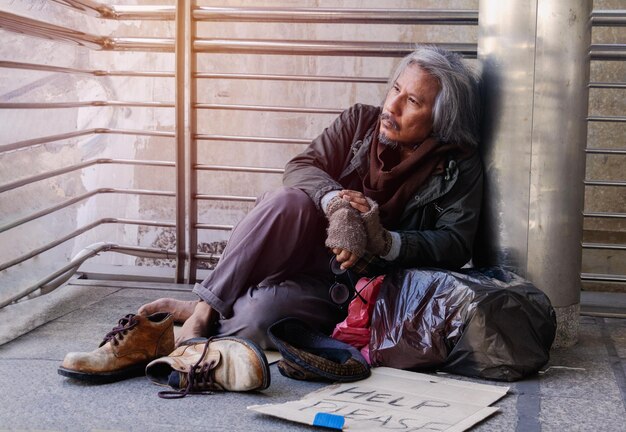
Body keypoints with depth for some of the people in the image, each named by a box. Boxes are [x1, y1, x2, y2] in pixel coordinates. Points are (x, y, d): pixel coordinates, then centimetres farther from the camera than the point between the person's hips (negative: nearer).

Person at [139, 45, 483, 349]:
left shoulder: (459, 168, -2)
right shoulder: (361, 121, 4)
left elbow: (456, 244, -12)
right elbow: (300, 167, -7)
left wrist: (385, 242, -27)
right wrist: (336, 202, -29)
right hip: (311, 248, 3)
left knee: (258, 316, -34)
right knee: (290, 201, -34)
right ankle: (208, 307, -24)